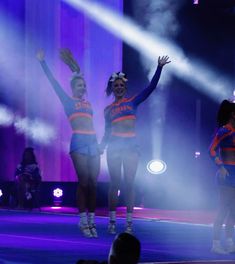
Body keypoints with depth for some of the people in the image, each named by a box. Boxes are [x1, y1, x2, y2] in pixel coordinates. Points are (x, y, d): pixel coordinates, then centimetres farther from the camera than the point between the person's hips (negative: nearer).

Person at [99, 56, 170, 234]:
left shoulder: (133, 102, 7)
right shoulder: (108, 110, 12)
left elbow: (151, 87, -2)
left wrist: (159, 68, -9)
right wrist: (101, 147, 3)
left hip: (131, 146, -1)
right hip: (114, 146, 1)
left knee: (130, 183, -2)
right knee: (115, 183, 0)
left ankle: (129, 223, 0)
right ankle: (112, 221, 4)